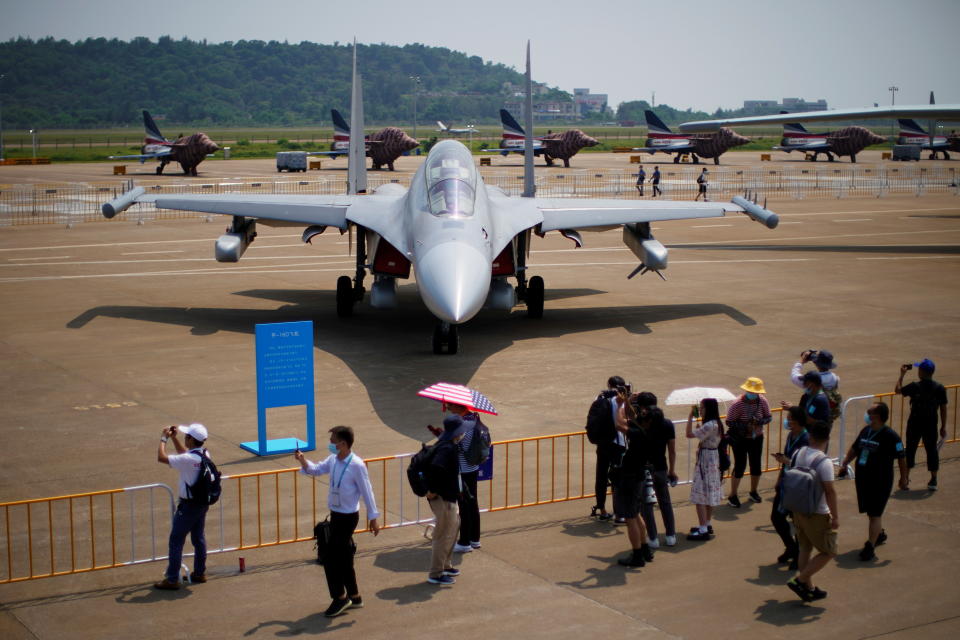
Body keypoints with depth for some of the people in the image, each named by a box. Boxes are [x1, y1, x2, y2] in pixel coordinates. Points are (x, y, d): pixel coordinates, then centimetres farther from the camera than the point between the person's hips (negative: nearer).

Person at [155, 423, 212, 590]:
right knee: (198, 538, 19)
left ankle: (172, 580, 4)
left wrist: (164, 439, -8)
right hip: (203, 503, 8)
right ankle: (200, 573, 29)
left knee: (176, 541, 0)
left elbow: (161, 458, -21)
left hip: (188, 506, -8)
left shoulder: (188, 460, -26)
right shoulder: (205, 454, 0)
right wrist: (174, 438, 15)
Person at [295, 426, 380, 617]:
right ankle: (354, 596, 27)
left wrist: (373, 517, -13)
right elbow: (316, 470, 16)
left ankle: (340, 597, 7)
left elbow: (367, 492, -16)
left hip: (348, 517, -8)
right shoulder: (333, 460, 1)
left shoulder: (357, 465, -20)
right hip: (336, 514, 8)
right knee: (343, 558, 15)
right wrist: (303, 461, -5)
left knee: (330, 556, -6)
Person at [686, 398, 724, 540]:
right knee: (709, 495, 19)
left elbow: (690, 434, -24)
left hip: (706, 461, -10)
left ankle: (703, 530, -8)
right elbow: (700, 434, 13)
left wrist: (690, 416, -18)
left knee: (700, 496, -8)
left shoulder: (709, 425, -22)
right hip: (712, 460, 10)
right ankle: (707, 525, 29)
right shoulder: (715, 423, 8)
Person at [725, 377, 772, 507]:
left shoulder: (762, 401, -11)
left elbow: (768, 417, 1)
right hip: (740, 439, -4)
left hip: (757, 438, 4)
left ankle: (753, 492, 35)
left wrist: (760, 422, -21)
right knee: (740, 466, -2)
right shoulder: (738, 404, -22)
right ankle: (732, 496, 10)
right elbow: (729, 422, -17)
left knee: (756, 465, 13)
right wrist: (744, 426, -30)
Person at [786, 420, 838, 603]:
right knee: (828, 552, 7)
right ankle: (799, 580, 1)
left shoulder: (798, 454, -1)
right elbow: (830, 491, -23)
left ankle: (809, 588, 26)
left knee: (805, 548, 19)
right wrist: (835, 516, -14)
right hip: (817, 515, -7)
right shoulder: (824, 462, -23)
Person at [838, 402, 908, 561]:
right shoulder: (865, 431, 6)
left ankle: (870, 548, -4)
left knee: (875, 514, -6)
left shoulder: (890, 436, -15)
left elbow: (901, 458, -10)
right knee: (870, 512, 21)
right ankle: (879, 534, 44)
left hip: (881, 481, -7)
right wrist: (844, 463, 9)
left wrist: (903, 478, -7)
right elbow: (855, 448, 19)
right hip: (863, 478, 7)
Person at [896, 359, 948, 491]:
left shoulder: (915, 386, -13)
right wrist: (943, 426, 6)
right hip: (931, 424, 1)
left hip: (915, 423, -1)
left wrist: (902, 374, 9)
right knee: (932, 449, 10)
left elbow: (897, 390, 1)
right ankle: (933, 480, 11)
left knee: (910, 449, 12)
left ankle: (905, 477, 19)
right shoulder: (940, 388, -5)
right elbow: (943, 409, -2)